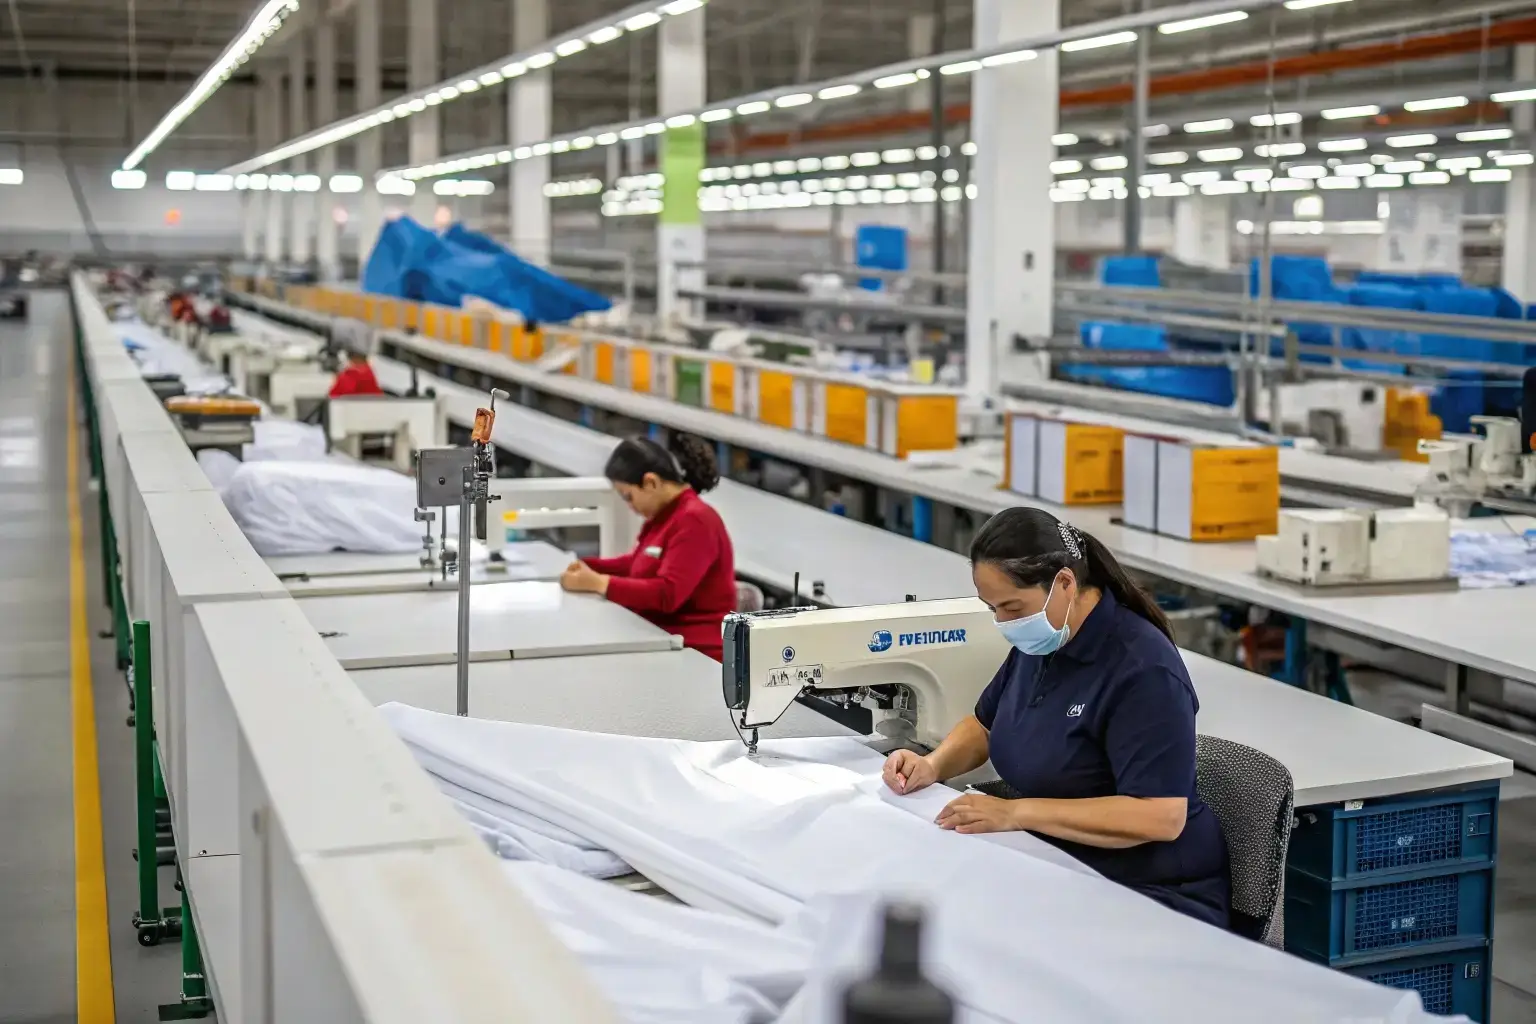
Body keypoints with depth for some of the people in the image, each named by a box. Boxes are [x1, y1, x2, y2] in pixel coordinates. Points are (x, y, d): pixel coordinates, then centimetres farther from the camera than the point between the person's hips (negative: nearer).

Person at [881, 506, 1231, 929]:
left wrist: (1015, 813, -30)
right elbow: (986, 724, 20)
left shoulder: (1142, 670, -21)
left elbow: (1161, 816, -27)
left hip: (1147, 899, -8)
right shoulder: (1039, 643, 5)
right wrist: (933, 766, -1)